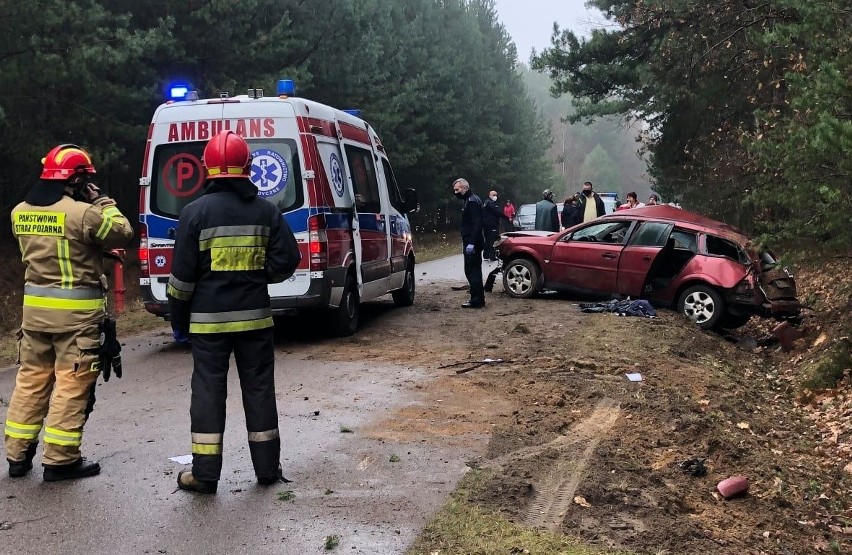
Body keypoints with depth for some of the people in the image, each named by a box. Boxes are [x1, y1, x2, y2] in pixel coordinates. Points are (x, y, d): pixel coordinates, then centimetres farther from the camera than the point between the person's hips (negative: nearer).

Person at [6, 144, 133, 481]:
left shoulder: (20, 212, 7)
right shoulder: (84, 213, -16)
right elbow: (122, 234, -3)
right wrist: (102, 201, 3)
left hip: (35, 307, 7)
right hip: (77, 312, -7)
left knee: (31, 379, 15)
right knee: (71, 384, 1)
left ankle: (17, 456, 22)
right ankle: (60, 460, 6)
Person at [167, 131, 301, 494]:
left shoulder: (196, 212, -6)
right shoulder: (266, 211, 2)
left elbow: (183, 274, -6)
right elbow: (287, 260, -1)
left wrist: (178, 319, 4)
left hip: (208, 319, -2)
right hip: (255, 316, 2)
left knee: (208, 391, 4)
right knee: (259, 389, 10)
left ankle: (204, 474, 8)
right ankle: (267, 468, 18)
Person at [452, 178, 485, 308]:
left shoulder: (472, 202, -14)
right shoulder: (470, 200, 18)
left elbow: (476, 224, -23)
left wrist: (471, 243, -26)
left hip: (472, 243, -11)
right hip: (472, 242, 11)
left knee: (472, 271, -8)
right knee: (474, 271, 14)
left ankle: (476, 300, -5)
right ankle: (478, 299, 20)